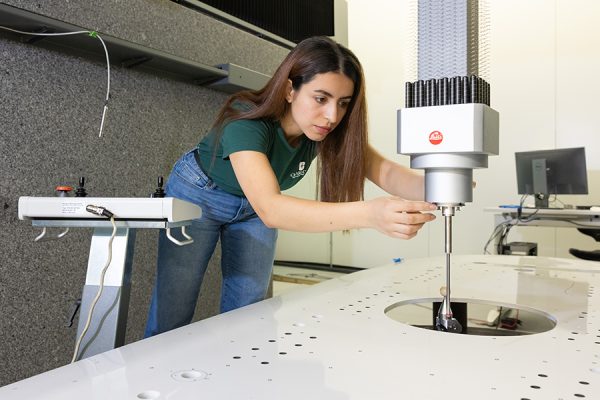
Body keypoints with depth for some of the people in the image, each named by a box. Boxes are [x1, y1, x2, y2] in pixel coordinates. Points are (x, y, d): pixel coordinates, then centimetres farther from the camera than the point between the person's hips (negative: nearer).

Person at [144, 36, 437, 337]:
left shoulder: (330, 129, -22)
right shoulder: (246, 123, -39)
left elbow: (385, 171, -30)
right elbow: (270, 209, -52)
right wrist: (367, 214, -65)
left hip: (253, 208, 5)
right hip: (199, 196, -4)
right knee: (172, 314, -6)